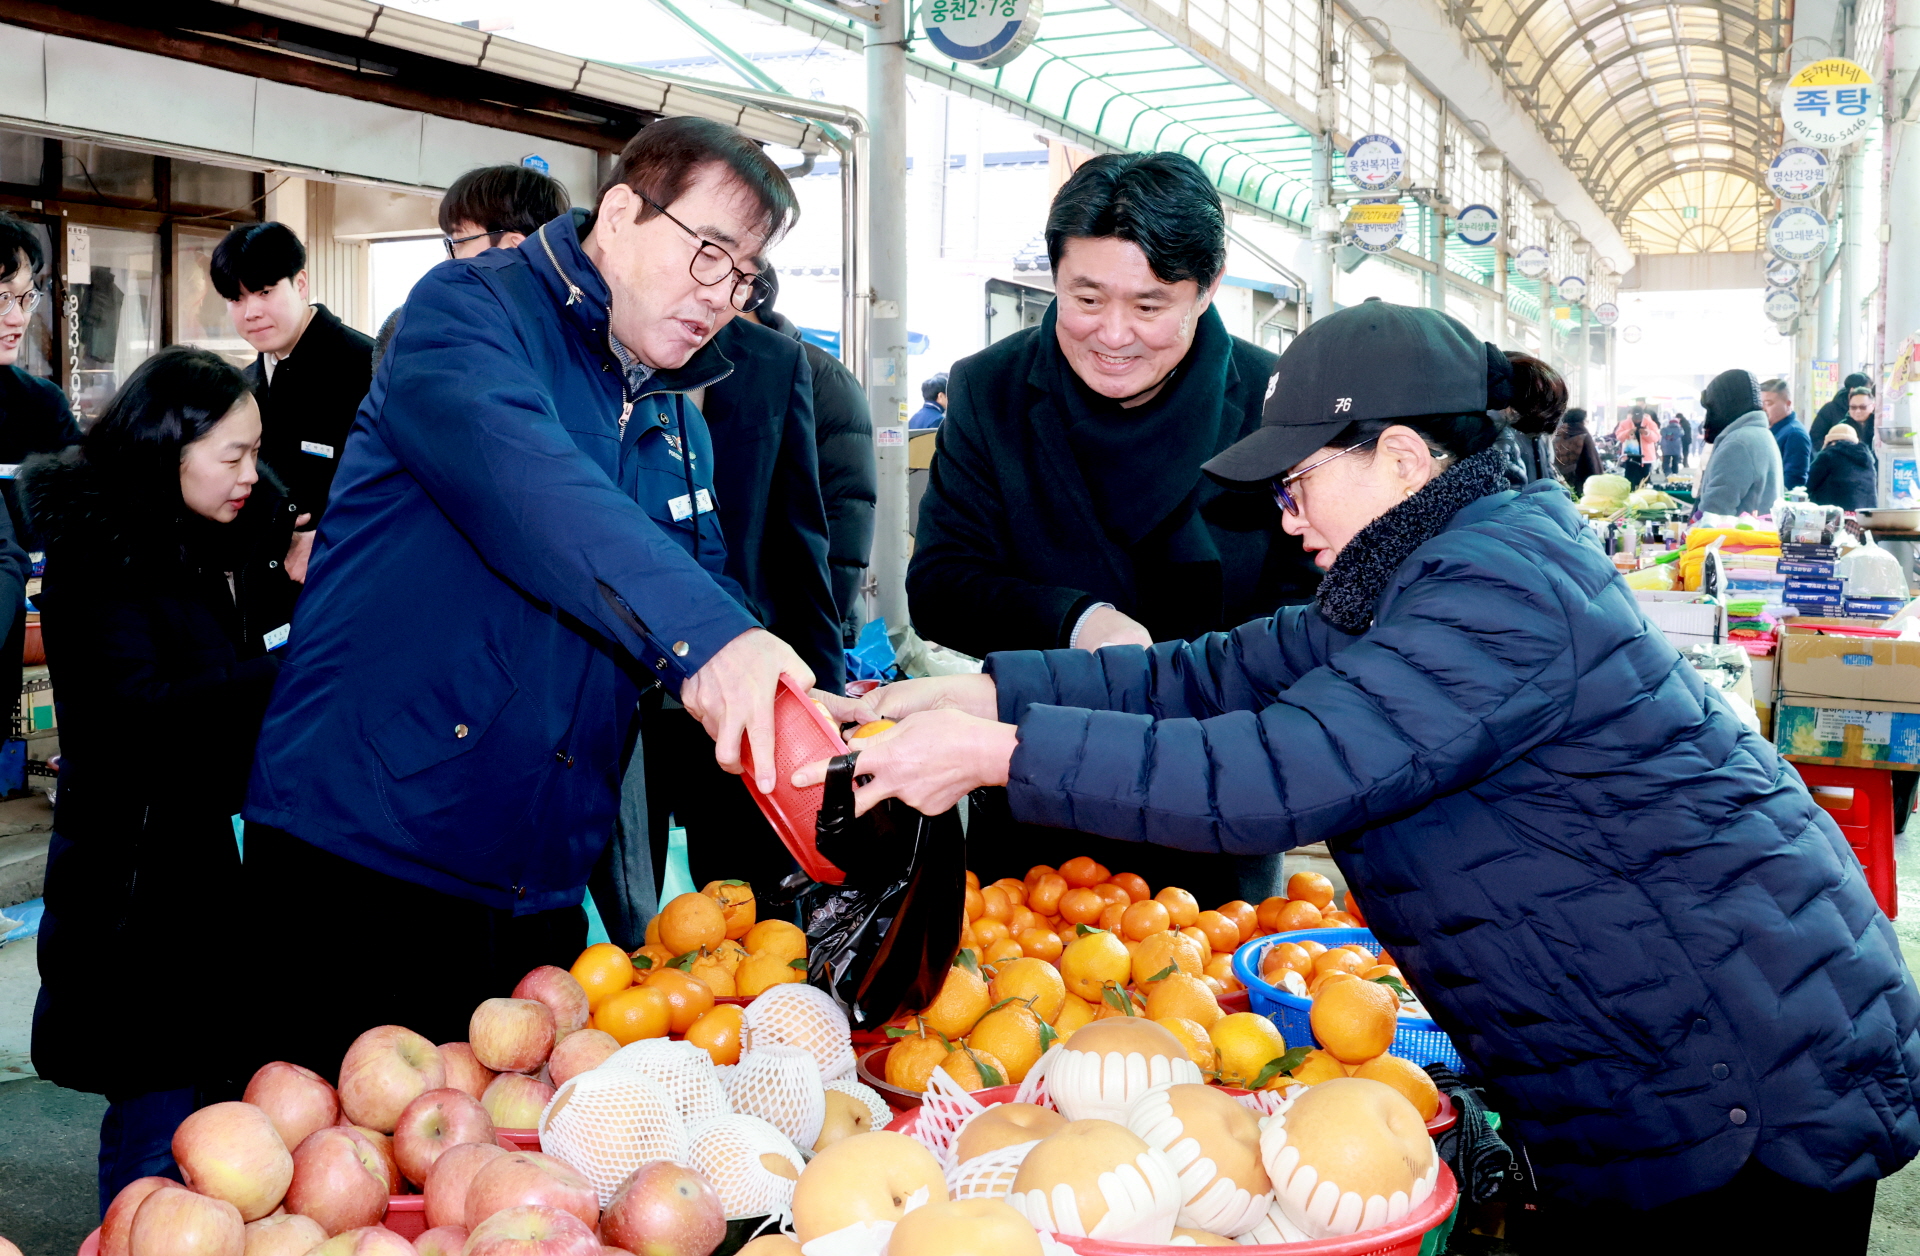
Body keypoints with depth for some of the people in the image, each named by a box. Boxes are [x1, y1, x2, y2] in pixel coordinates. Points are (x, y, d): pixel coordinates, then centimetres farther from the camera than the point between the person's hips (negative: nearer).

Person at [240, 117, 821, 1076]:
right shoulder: (471, 308, -9)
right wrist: (702, 634, -42)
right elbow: (528, 485, -29)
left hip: (540, 882, 7)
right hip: (365, 850, -7)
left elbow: (709, 586, 15)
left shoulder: (677, 419, 16)